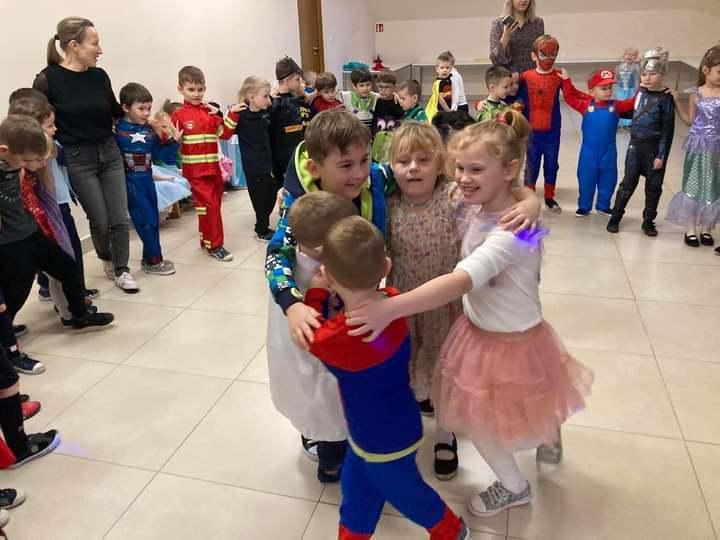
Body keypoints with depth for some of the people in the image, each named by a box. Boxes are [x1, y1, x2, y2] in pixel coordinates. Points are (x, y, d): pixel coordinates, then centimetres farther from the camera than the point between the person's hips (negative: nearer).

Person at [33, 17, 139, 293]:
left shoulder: (99, 76, 2)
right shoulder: (48, 80, -12)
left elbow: (115, 111, 16)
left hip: (110, 153, 4)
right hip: (78, 160, -4)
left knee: (119, 218, 3)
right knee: (100, 221, 4)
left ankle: (121, 269, 20)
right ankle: (106, 259, 34)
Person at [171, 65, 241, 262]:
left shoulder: (210, 112, 8)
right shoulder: (178, 115, -4)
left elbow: (224, 133, 7)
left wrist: (232, 114, 0)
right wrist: (174, 139, -21)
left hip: (213, 167, 5)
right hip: (195, 170, -5)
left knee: (213, 205, 12)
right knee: (209, 206, -6)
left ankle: (206, 240, 28)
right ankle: (215, 245, 3)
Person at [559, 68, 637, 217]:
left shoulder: (616, 106, -2)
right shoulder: (586, 105, -5)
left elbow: (632, 103, -1)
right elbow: (570, 97, -1)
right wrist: (566, 81, -6)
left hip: (608, 151, 2)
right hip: (589, 151, -2)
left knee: (608, 180, 12)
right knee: (586, 179, 9)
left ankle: (603, 206, 29)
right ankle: (584, 206, 24)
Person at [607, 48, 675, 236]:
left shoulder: (665, 98, -14)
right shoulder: (640, 91, 1)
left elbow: (668, 130, -13)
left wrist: (661, 155, -14)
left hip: (654, 148, -4)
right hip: (635, 144, 4)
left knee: (653, 186, 9)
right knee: (628, 182, 10)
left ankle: (648, 221, 21)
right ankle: (615, 216, 18)